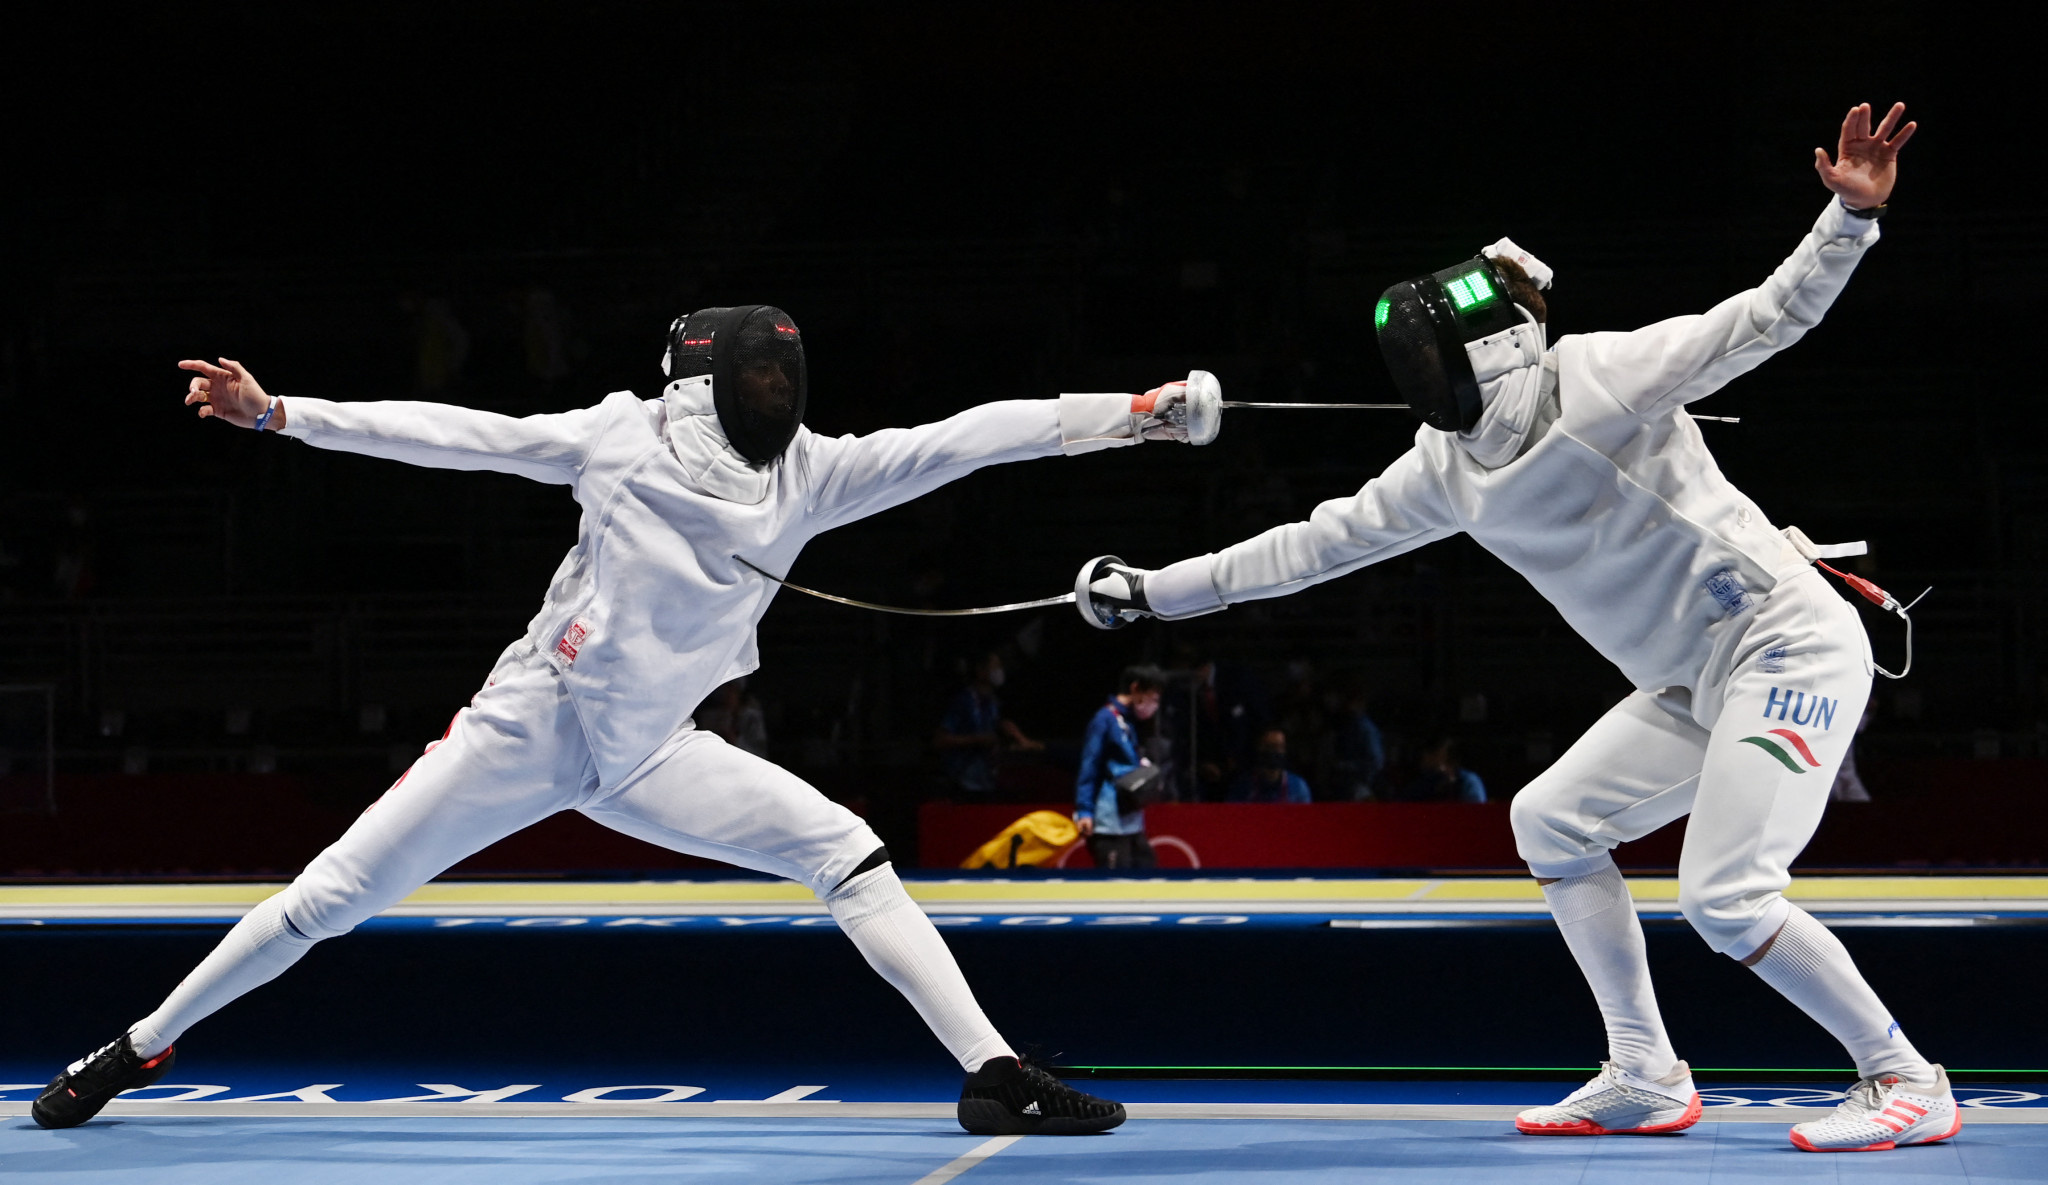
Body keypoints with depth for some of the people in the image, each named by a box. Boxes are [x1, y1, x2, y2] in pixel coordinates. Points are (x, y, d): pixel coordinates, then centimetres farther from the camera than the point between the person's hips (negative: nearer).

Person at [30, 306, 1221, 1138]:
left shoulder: (811, 472, -1)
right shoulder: (625, 436, -7)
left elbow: (962, 439, -9)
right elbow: (454, 435, -6)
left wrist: (1129, 411, -15)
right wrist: (277, 413, -9)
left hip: (649, 758, 3)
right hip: (524, 728, -2)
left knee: (847, 854, -15)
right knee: (331, 903, -1)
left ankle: (995, 1074, -18)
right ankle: (139, 1049, 18)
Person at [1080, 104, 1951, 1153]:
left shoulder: (1600, 376, -14)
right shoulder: (1449, 466, 7)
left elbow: (1767, 319, -18)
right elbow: (1321, 542, 14)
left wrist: (1852, 215, -34)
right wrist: (1159, 592, 15)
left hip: (1790, 646, -9)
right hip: (1703, 679, 9)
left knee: (1722, 898, -19)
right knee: (1550, 822, 11)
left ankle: (1905, 1083, -8)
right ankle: (1646, 1081, 15)